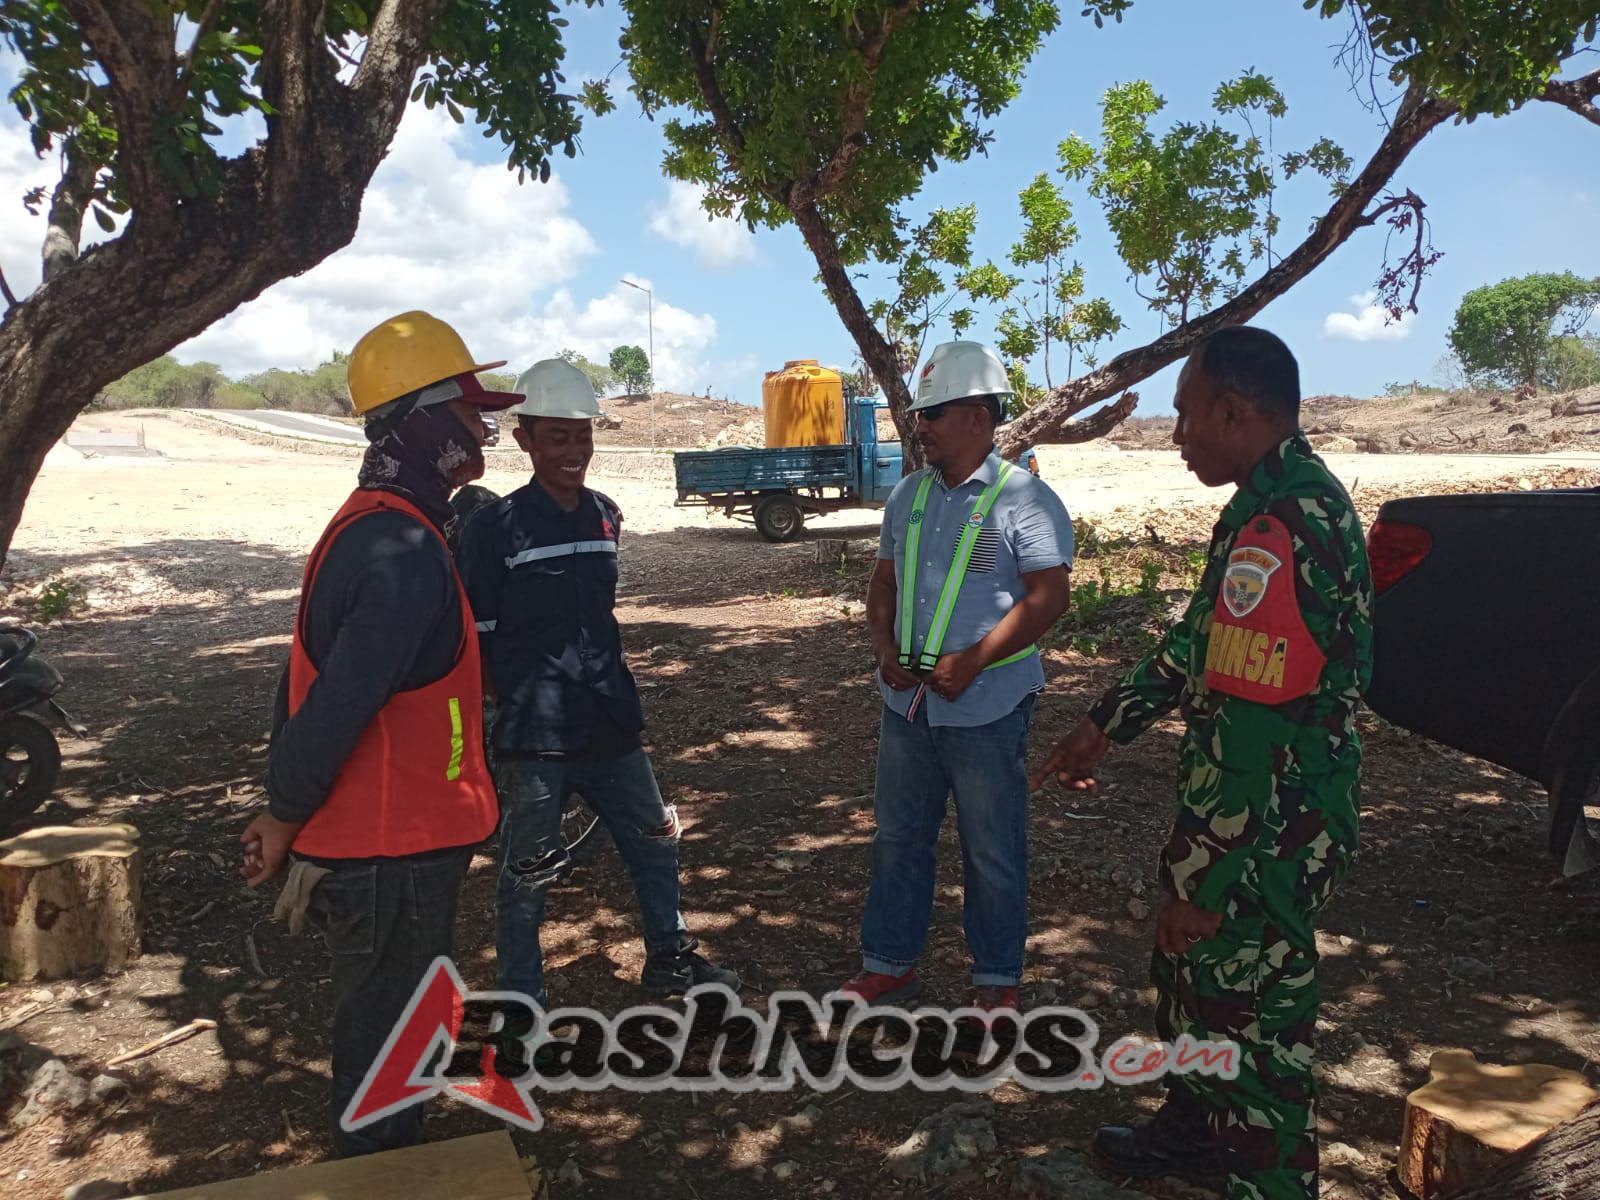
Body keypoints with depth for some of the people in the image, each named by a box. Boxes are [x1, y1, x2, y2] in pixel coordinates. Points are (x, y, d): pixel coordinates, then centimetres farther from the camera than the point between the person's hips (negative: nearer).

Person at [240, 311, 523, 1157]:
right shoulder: (407, 553, -25)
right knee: (384, 1048, 9)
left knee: (383, 1030, 26)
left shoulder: (370, 525, 8)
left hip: (383, 839, 10)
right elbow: (341, 704, -29)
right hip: (394, 850, -10)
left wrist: (284, 808, 12)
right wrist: (287, 818, -13)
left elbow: (311, 674, 11)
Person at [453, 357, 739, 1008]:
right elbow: (477, 640, -8)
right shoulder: (494, 527, -11)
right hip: (533, 739, -6)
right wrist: (520, 698, -10)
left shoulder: (604, 516, 6)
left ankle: (668, 954, 41)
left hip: (610, 726, 6)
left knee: (655, 841, 19)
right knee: (526, 877, 7)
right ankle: (521, 1000, 27)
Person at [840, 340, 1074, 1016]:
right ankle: (889, 965, 32)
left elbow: (1050, 596, -16)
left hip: (986, 708, -6)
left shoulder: (1024, 499, -11)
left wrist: (970, 662, -21)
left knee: (993, 852, 9)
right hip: (907, 702, 6)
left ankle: (997, 980, 27)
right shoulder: (910, 494, 9)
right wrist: (884, 649, -3)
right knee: (898, 837, 16)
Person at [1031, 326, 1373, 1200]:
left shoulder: (1277, 530, -28)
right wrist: (1104, 724, 19)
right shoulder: (1298, 497, 6)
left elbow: (1254, 735, -29)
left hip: (1264, 833, -10)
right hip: (1283, 810, 10)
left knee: (1249, 1010, 9)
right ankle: (1195, 1129, 47)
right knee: (1189, 970, 25)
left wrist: (1207, 885, -22)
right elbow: (1201, 641, 15)